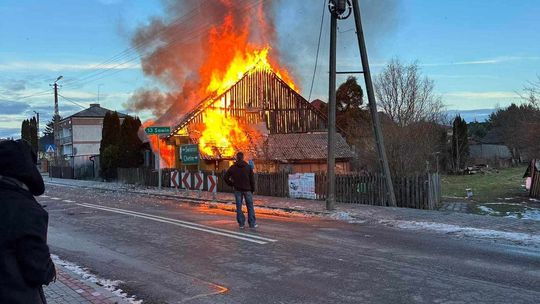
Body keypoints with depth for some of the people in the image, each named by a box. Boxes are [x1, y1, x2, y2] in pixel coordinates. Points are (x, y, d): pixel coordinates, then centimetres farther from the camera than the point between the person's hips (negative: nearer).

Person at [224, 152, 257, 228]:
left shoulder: (232, 168, -1)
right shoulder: (248, 167, -2)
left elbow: (226, 178, -2)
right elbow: (252, 179, -2)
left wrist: (232, 184, 10)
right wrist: (252, 189, 6)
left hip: (237, 190, 1)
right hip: (247, 189, -1)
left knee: (239, 207, 7)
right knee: (250, 206, 6)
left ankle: (241, 224, 8)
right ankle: (252, 223, 5)